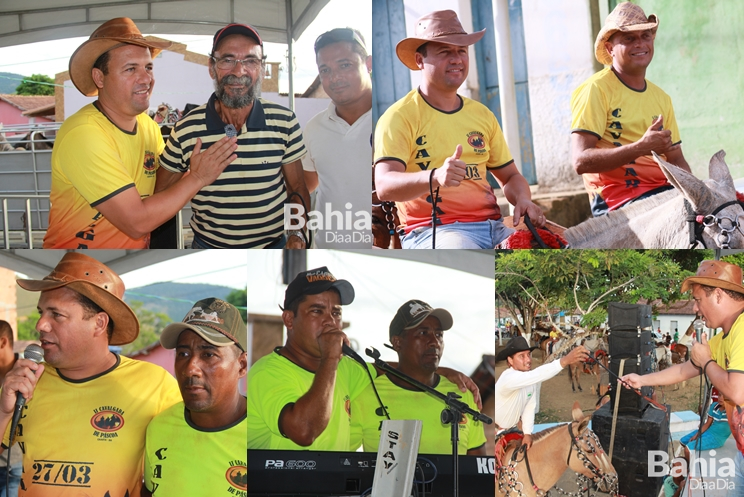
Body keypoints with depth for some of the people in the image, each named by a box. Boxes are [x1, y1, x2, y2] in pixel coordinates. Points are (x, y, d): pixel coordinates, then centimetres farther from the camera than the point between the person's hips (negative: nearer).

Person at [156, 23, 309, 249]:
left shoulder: (285, 122, -9)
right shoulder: (185, 130, -12)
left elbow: (297, 188, 0)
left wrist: (297, 234, -16)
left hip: (274, 245, 1)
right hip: (209, 246, 0)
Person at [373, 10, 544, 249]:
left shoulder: (482, 115, 18)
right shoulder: (400, 117, -2)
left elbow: (510, 176, 26)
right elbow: (384, 186, -15)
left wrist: (523, 200, 1)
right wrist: (435, 177, -35)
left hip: (493, 228, 6)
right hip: (432, 229, -6)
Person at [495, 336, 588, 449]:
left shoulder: (532, 381, -9)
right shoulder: (508, 378, -37)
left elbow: (530, 406, -2)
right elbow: (535, 375, -54)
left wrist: (527, 433, -13)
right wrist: (564, 361, -64)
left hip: (511, 429, 8)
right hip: (497, 432, -8)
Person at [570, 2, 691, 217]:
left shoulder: (661, 98, 19)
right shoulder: (595, 90, -4)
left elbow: (676, 160, 20)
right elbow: (581, 161, -14)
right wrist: (641, 147, -24)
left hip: (662, 190, 7)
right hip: (617, 197, -7)